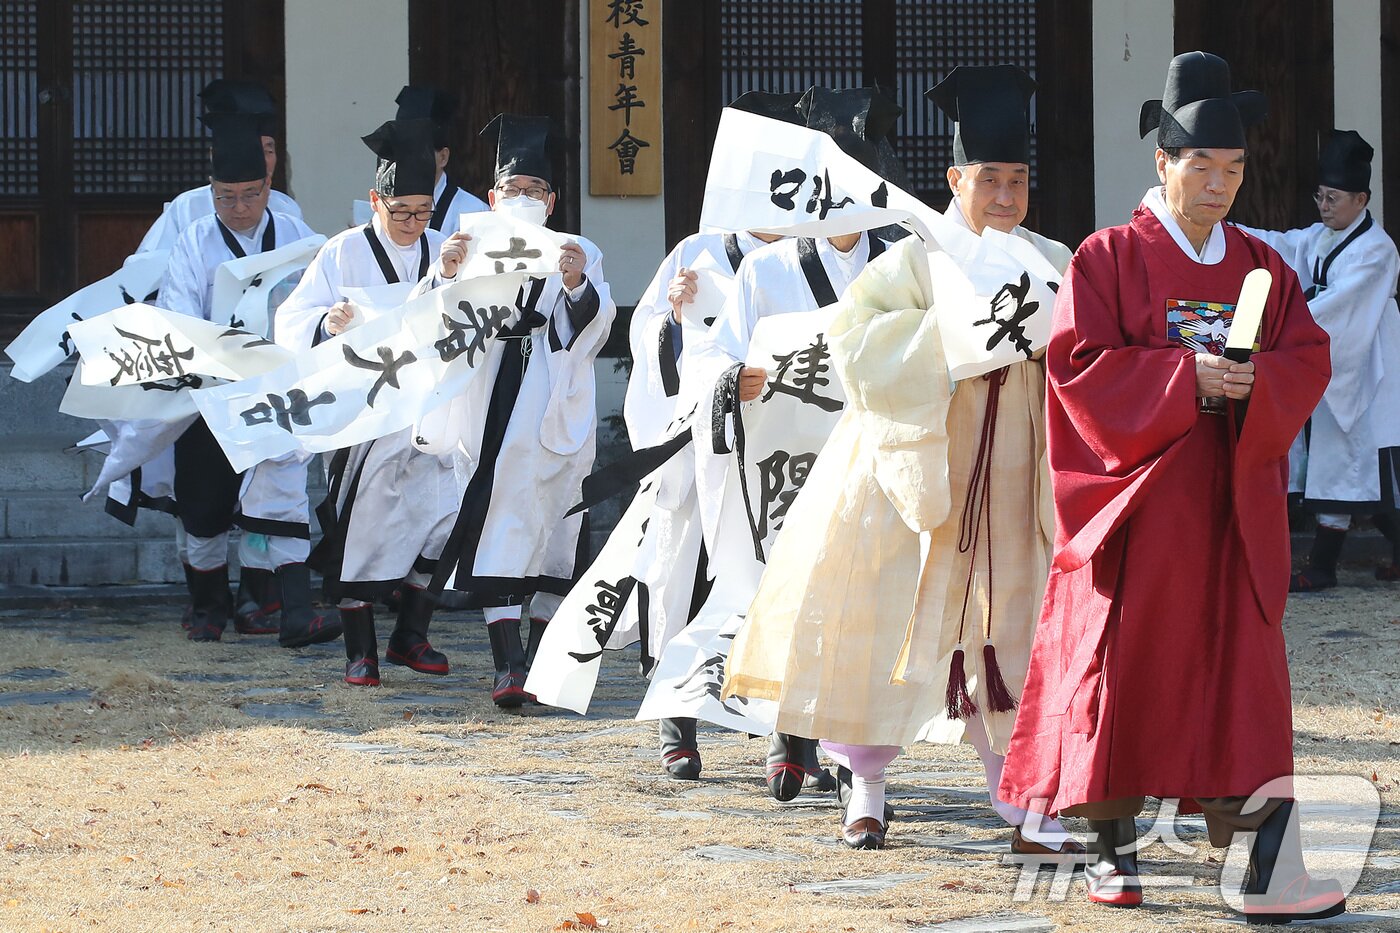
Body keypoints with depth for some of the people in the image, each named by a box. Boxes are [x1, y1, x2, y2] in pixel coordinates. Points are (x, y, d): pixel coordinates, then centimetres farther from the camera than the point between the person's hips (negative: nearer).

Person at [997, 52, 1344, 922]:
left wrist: (1254, 381, -17)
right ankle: (1112, 847, 12)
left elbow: (1309, 361, 4)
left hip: (1233, 501, 3)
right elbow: (1078, 362, -11)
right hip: (1137, 494, -3)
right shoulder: (1108, 259, -1)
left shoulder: (1263, 267, 11)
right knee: (1122, 661, 0)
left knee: (1237, 667, -3)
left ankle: (1262, 865, -8)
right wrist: (1185, 376, -19)